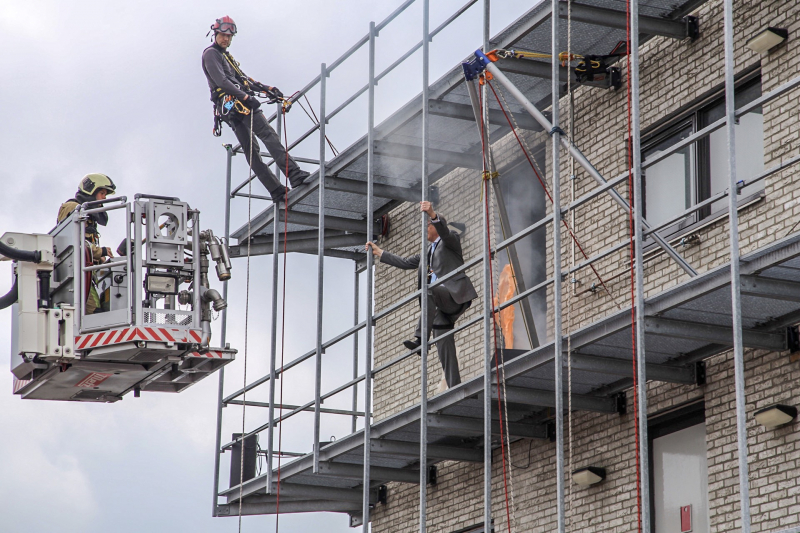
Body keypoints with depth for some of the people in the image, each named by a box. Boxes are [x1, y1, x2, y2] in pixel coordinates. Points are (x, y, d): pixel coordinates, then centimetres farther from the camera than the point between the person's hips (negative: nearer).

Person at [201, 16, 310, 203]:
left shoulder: (225, 56, 31)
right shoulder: (211, 54, 0)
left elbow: (243, 79, 28)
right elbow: (221, 81, -13)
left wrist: (267, 89, 16)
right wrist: (245, 97, -21)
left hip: (231, 111, 10)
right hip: (235, 103, -10)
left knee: (251, 151, 0)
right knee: (268, 134, -19)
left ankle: (276, 191, -6)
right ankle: (294, 175, -30)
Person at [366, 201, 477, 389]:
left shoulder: (450, 240, 8)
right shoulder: (429, 251, 31)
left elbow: (444, 231, -15)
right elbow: (405, 263, 33)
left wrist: (433, 215, -33)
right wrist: (380, 253, 31)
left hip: (455, 294, -8)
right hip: (442, 304, 8)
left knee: (429, 291, -38)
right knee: (445, 350, -1)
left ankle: (421, 338, -48)